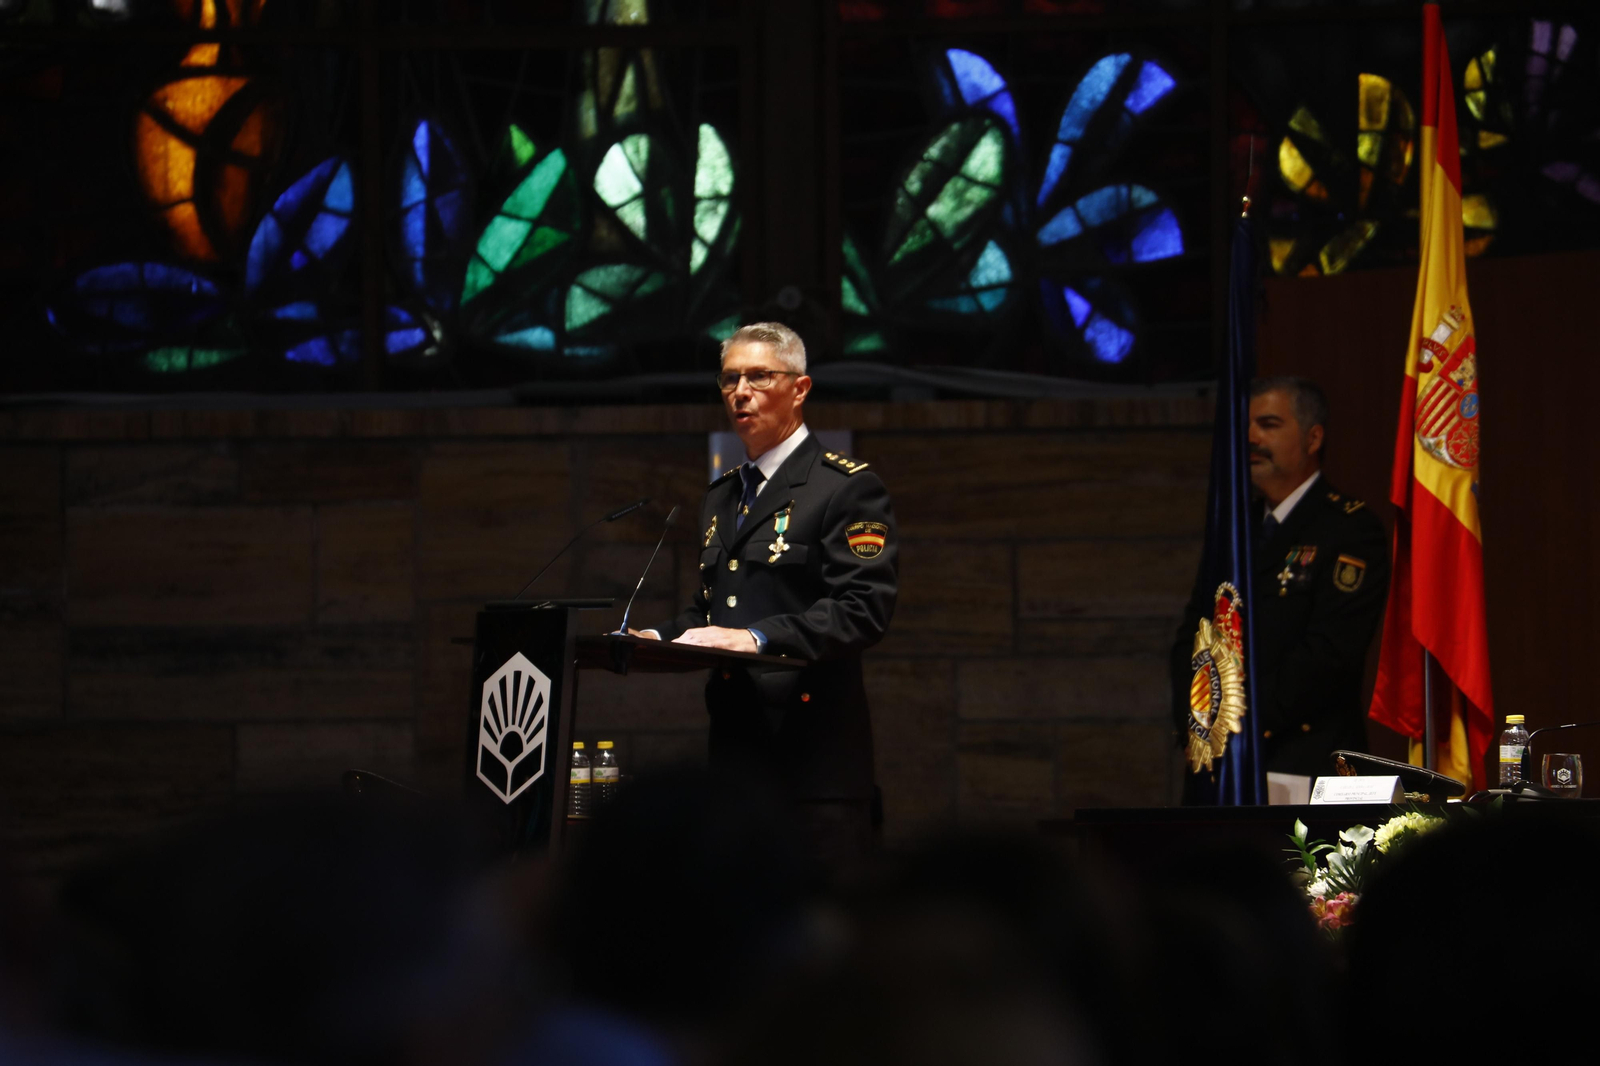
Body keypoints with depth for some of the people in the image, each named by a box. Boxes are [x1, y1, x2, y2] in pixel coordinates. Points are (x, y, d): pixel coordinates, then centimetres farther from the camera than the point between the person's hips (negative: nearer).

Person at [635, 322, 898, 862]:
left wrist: (757, 637, -24)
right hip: (734, 744, 7)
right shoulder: (720, 498, 23)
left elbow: (864, 609, -13)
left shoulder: (849, 488, -2)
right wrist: (660, 637, 7)